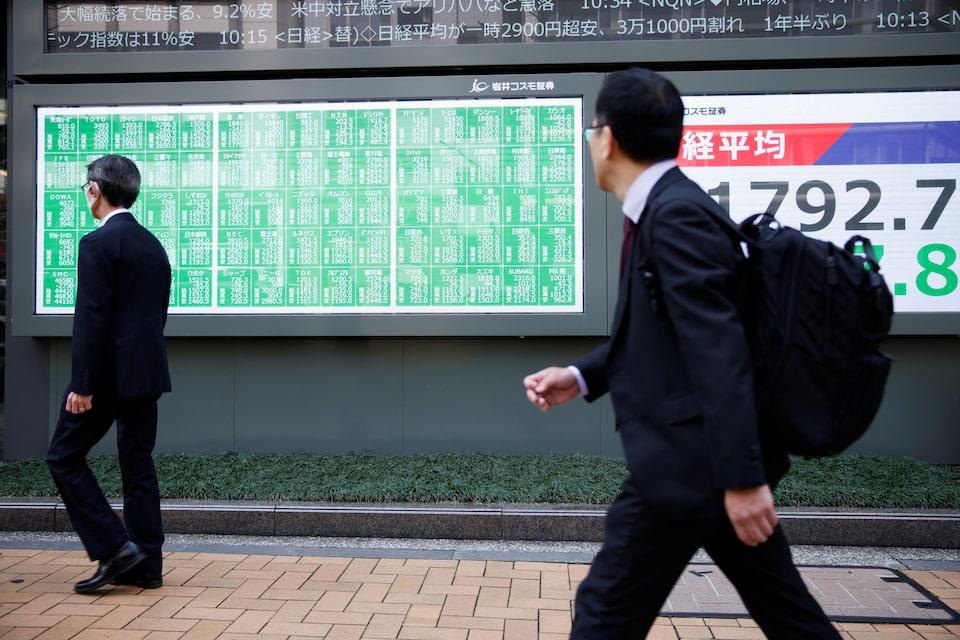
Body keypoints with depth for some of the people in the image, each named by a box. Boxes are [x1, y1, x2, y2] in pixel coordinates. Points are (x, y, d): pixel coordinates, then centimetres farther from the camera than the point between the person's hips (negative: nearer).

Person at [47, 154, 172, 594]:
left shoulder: (98, 243, -12)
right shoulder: (153, 245, 13)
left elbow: (91, 319, -17)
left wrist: (82, 385, -15)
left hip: (108, 374, -8)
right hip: (148, 372, 8)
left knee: (64, 458, 6)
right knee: (138, 464, 11)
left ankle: (114, 548, 1)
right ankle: (145, 565, 15)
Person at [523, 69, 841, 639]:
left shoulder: (676, 214, -19)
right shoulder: (667, 208, 11)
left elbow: (719, 353, -25)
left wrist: (741, 476, -25)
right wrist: (582, 376, 8)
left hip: (691, 459, -10)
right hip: (718, 457, 10)